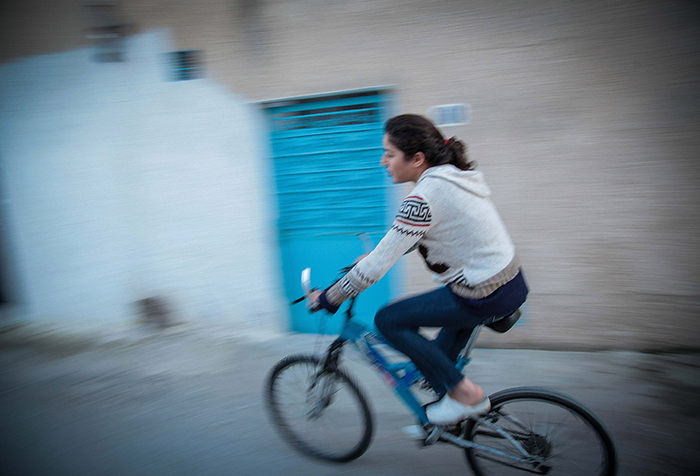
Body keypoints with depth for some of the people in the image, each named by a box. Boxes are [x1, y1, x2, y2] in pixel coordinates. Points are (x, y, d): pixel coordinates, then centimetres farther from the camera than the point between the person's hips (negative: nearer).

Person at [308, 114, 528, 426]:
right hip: (512, 283, 10)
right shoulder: (451, 175, 8)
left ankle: (464, 393, 7)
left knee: (388, 320, -1)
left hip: (487, 297, -10)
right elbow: (413, 234, 21)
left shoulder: (425, 196, -21)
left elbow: (379, 264, -19)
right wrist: (372, 257, 22)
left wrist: (328, 299, -8)